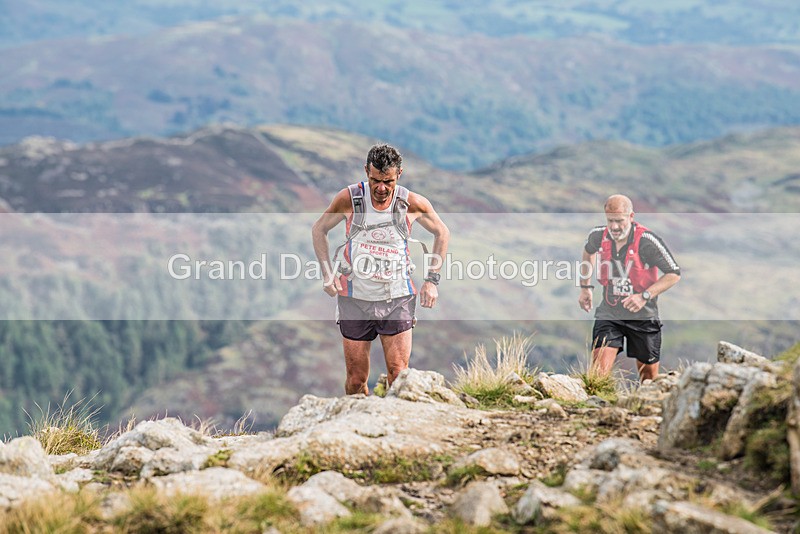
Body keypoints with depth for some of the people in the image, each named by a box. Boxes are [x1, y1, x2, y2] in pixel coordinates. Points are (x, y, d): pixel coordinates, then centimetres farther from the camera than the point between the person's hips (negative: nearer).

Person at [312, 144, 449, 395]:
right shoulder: (349, 198, -8)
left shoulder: (414, 204, -8)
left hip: (397, 299, 0)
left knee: (398, 376, -9)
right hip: (355, 298, 0)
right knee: (356, 380, 3)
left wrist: (432, 280, 4)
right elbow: (319, 230, 8)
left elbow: (442, 233, 11)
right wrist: (327, 273, -2)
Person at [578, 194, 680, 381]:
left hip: (643, 316, -2)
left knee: (648, 375, 11)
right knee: (599, 369, -15)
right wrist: (585, 286, 19)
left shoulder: (647, 242, -20)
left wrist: (645, 296, -23)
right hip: (608, 314, 2)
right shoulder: (598, 236, -6)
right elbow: (588, 251, 20)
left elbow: (674, 273, -13)